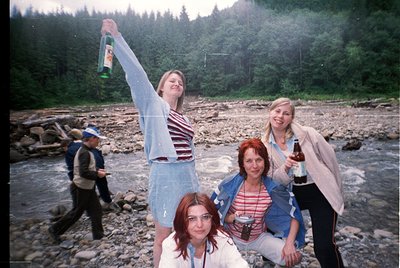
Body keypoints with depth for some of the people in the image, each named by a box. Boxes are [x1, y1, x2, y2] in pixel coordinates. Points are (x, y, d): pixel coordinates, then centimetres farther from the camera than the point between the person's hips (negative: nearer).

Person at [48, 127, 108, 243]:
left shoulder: (85, 151, 7)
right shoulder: (84, 153, -24)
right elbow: (84, 172, -31)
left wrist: (97, 170, 5)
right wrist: (97, 174, -20)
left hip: (88, 188, 9)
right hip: (81, 189, -9)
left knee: (96, 210, 11)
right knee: (76, 212, 8)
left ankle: (98, 235, 21)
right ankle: (55, 229, 27)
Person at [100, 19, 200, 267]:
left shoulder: (183, 117, 15)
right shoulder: (154, 104, -3)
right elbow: (136, 73, -14)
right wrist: (116, 37, -20)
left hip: (188, 174, 7)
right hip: (166, 174, -7)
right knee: (164, 234, 6)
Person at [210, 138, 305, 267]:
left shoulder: (274, 189, -15)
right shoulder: (229, 185, -19)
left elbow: (294, 215, -4)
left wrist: (289, 243, -16)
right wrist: (232, 218, -27)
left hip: (260, 237, 1)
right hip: (232, 237, 0)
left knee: (294, 257, -18)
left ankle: (267, 254, 13)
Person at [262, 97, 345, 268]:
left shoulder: (307, 134, -15)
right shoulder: (266, 145, -4)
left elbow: (330, 160, -4)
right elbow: (276, 180, -3)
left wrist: (337, 191, 6)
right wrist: (285, 167, -25)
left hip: (320, 192, -4)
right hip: (294, 193, 4)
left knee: (324, 246, -14)